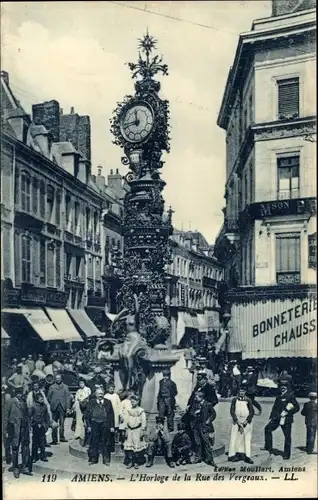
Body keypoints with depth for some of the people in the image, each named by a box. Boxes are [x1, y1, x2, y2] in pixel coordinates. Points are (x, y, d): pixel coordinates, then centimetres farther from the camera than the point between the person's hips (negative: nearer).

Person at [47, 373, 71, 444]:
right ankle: (54, 439, 5)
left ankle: (62, 437, 7)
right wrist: (51, 404, 3)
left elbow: (68, 397, 5)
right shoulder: (52, 387, 9)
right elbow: (49, 397, 11)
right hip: (54, 408, 0)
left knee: (62, 423, 0)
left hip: (62, 407, 0)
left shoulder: (65, 387, 9)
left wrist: (67, 407, -3)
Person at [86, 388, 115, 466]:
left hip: (105, 424, 0)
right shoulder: (91, 402, 4)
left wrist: (112, 426, -1)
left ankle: (106, 460, 15)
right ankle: (93, 459, 16)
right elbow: (87, 414, 4)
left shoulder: (108, 402, 4)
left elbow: (111, 415, 4)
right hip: (94, 424, 0)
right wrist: (89, 425, -3)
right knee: (94, 442, 4)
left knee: (105, 442, 6)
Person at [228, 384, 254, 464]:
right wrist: (236, 420, -11)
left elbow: (252, 412, 1)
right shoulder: (235, 400, 3)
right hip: (236, 421, 0)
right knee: (235, 437, -4)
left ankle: (247, 456, -3)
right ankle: (234, 455, 0)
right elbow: (232, 411, 0)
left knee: (247, 438, -4)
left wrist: (247, 420, -10)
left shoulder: (248, 400, 3)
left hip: (246, 422, 0)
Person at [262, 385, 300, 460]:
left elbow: (297, 408, -5)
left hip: (287, 419, -5)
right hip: (277, 418, 5)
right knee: (268, 428, -6)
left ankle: (286, 455, 11)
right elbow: (274, 408, 18)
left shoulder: (291, 397, -5)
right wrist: (271, 417, 15)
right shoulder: (279, 398, 10)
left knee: (287, 436, 0)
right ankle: (268, 447, 5)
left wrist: (288, 412, -14)